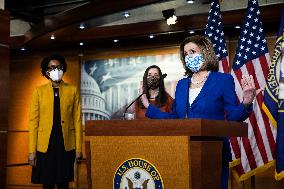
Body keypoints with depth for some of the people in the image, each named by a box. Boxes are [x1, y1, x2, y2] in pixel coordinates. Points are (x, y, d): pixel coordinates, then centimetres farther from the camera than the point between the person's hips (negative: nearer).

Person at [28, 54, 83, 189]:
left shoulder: (72, 90, 5)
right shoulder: (39, 91, 4)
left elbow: (77, 120, 4)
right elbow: (33, 121, 2)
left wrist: (79, 147, 0)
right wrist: (32, 150, -3)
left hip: (66, 145, 0)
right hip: (45, 146, 0)